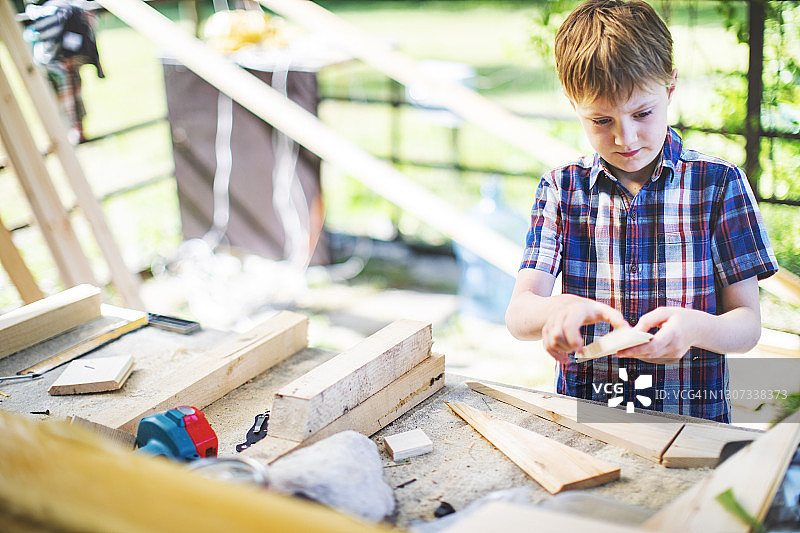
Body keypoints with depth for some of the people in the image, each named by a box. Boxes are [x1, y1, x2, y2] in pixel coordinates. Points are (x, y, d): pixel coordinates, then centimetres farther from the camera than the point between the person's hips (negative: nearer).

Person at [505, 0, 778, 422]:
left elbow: (747, 325, 1)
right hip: (583, 426, 1)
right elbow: (518, 315, -4)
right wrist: (557, 310, -28)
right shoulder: (561, 189, 4)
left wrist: (693, 327, -22)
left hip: (692, 419, -1)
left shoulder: (719, 183, 0)